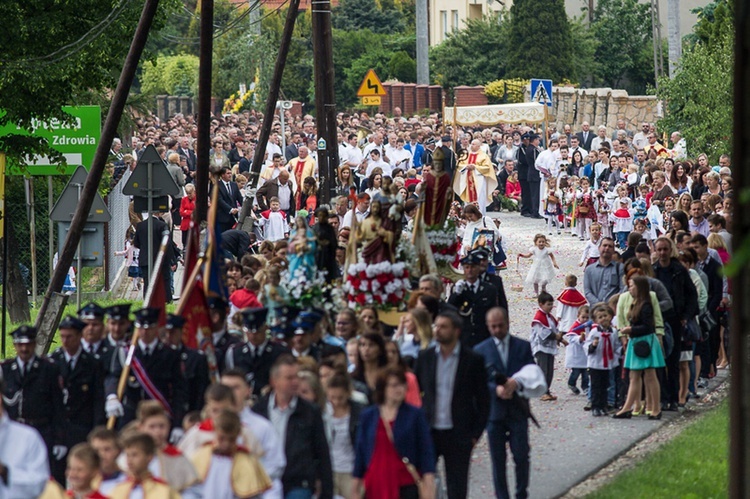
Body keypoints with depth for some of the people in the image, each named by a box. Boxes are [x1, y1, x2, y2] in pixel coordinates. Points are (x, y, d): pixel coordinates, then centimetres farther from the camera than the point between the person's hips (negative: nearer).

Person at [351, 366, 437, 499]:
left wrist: (428, 483, -12)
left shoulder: (415, 415, -1)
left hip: (406, 487, -3)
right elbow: (360, 452, 9)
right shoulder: (368, 416, 6)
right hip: (375, 487, 3)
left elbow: (426, 450, -4)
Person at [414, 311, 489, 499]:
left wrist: (475, 434, -5)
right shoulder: (425, 357, 4)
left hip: (458, 435, -2)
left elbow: (483, 401, 1)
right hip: (428, 432, 2)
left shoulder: (473, 360, -2)